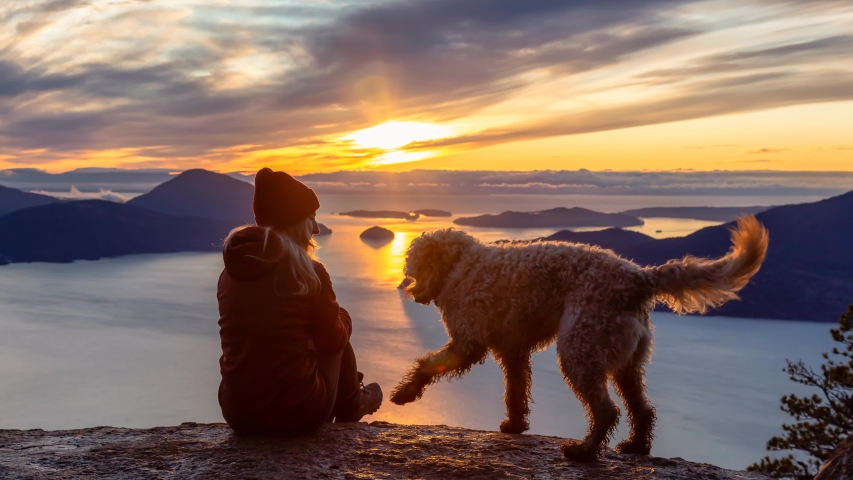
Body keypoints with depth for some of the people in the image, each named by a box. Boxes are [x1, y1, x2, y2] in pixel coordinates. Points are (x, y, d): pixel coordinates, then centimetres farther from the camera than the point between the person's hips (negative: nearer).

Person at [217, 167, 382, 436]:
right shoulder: (308, 272, -12)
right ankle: (350, 408, 44)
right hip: (297, 413, -4)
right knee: (338, 334, 22)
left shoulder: (230, 272, 2)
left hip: (237, 413, 5)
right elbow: (333, 341, 0)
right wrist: (341, 319, 22)